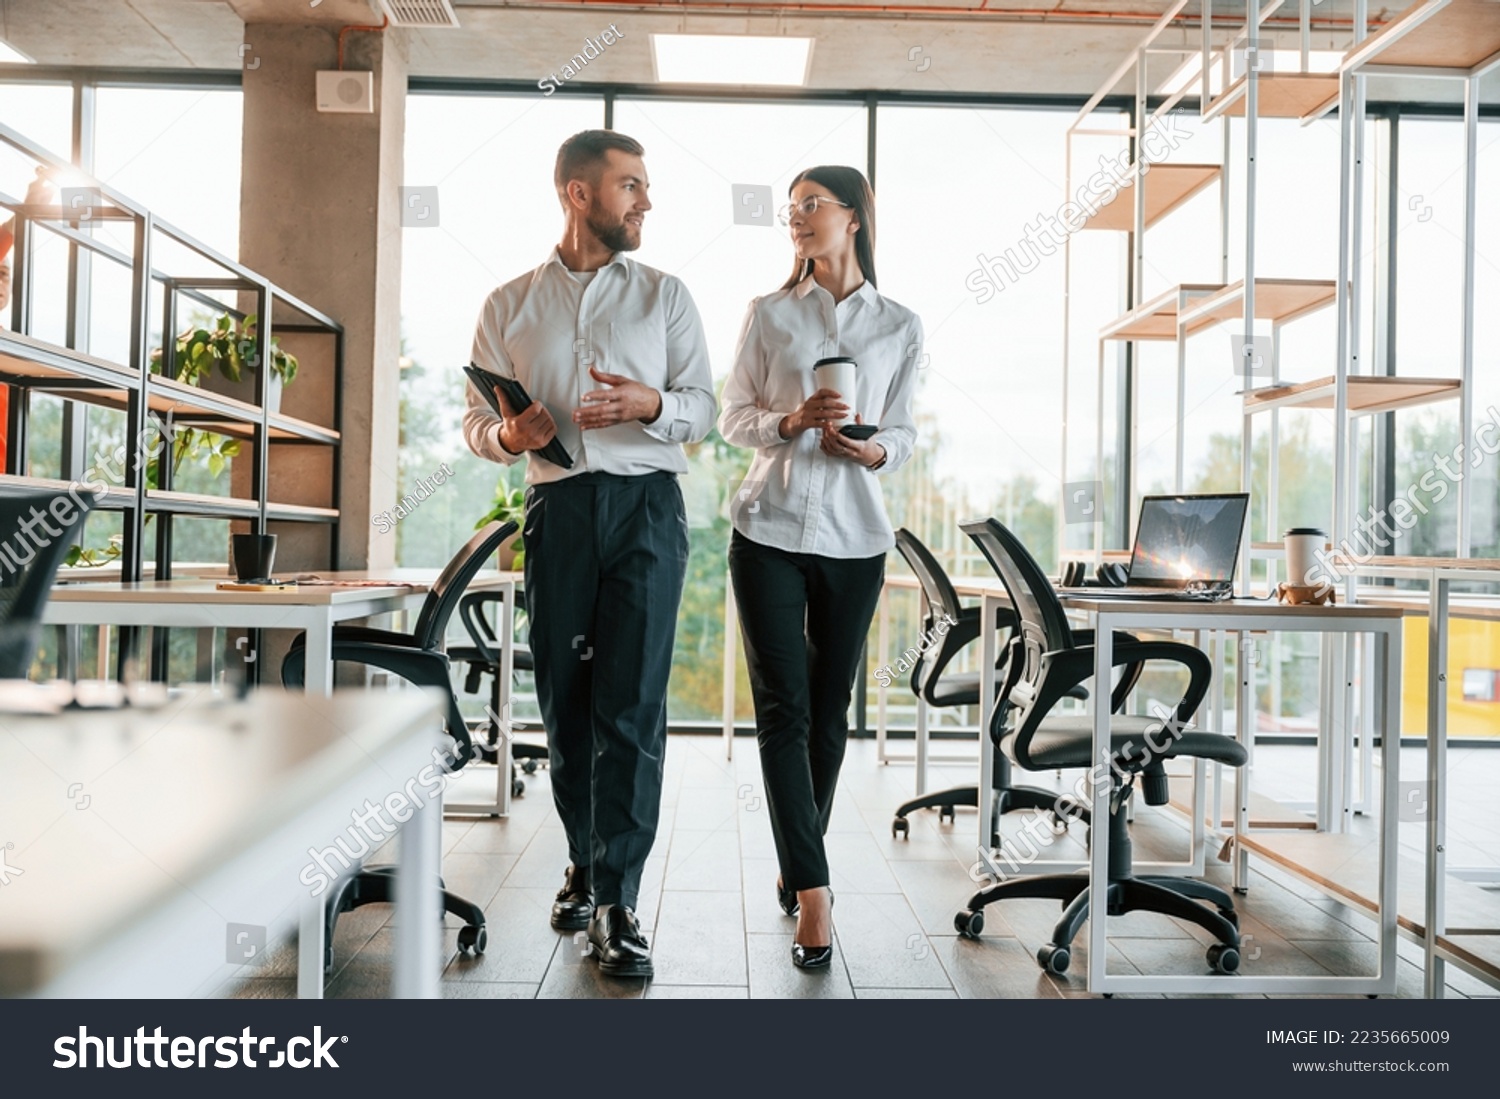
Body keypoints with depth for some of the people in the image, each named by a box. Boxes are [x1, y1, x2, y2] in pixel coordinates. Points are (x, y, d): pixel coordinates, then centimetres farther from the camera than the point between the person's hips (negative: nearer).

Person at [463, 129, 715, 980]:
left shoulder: (665, 295, 13)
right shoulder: (511, 305, 14)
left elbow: (702, 406, 7)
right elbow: (477, 419, 11)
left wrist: (652, 406, -15)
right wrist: (507, 435, -12)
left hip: (646, 503, -1)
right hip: (559, 505, 2)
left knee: (633, 702, -9)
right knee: (566, 697, 6)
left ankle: (617, 902, -6)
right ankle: (586, 863, 25)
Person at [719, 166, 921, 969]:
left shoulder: (900, 328, 7)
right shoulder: (769, 314, 6)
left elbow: (903, 433, 9)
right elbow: (733, 418, 6)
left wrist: (872, 449, -14)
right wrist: (791, 420, -14)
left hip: (854, 536, 1)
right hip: (770, 529, -1)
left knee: (830, 712, 8)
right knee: (784, 709, -7)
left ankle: (798, 863, 26)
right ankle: (812, 892, -4)